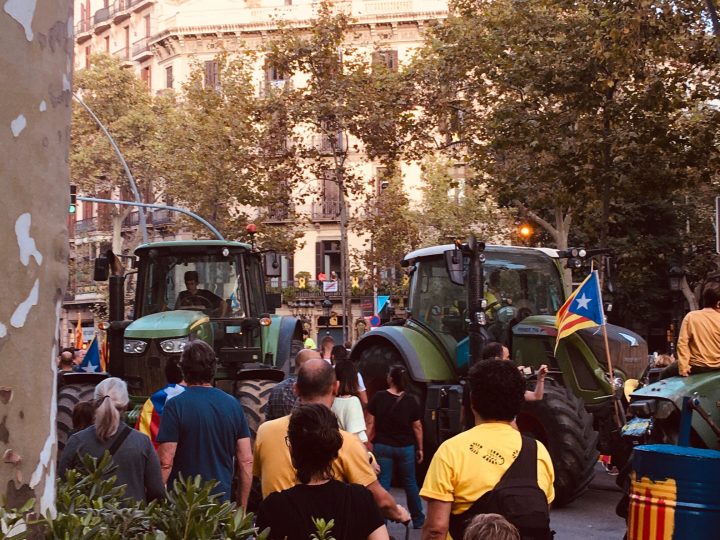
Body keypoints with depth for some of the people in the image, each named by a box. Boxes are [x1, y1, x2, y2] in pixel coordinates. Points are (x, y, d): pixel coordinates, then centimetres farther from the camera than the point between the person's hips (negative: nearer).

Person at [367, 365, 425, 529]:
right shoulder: (410, 401, -6)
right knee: (410, 483, 14)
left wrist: (370, 443, 3)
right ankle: (418, 519, 25)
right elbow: (417, 426, -1)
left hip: (382, 447, -1)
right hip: (406, 448, 1)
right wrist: (420, 448, 8)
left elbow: (371, 423, -6)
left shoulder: (378, 397, -8)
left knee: (382, 484, 4)